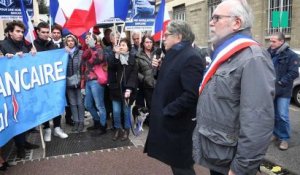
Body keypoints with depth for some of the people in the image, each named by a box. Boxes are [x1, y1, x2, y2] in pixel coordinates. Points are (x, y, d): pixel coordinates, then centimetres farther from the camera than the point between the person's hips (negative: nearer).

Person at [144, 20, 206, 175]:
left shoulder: (191, 59, -20)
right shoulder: (173, 55, 11)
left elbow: (191, 95, -28)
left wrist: (167, 111, -22)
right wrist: (159, 69, 3)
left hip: (178, 124, -9)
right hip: (168, 121, 9)